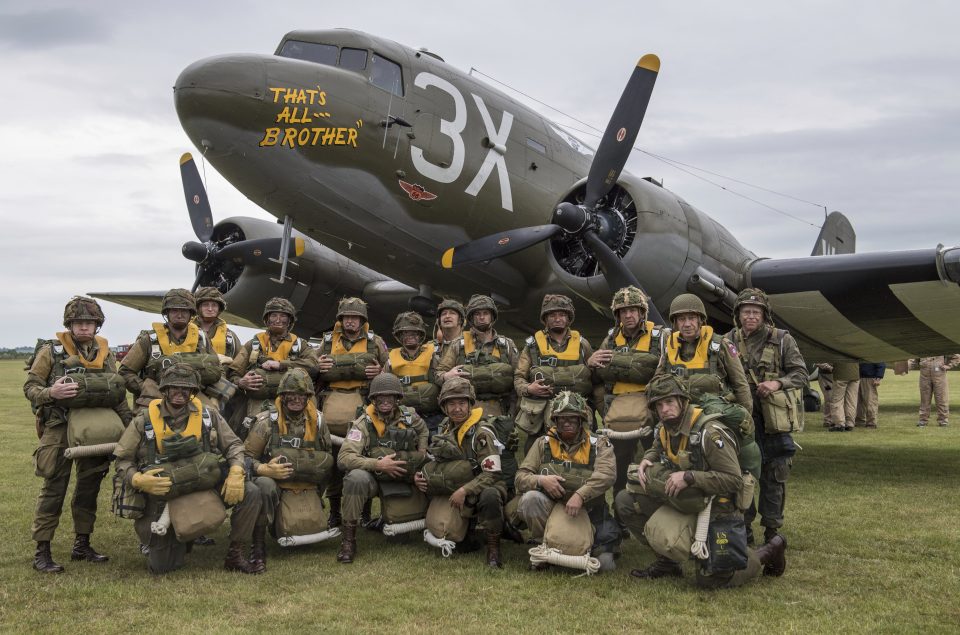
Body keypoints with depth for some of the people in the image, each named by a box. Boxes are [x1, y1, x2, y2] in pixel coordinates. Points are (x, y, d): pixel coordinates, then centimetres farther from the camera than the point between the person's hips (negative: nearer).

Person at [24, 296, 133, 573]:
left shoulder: (105, 353, 8)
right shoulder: (51, 350, -5)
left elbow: (119, 394, 12)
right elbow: (30, 387, -5)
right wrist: (51, 393, -26)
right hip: (60, 427, -5)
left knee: (89, 486, 10)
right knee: (54, 488, -5)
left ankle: (82, 545, 23)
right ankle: (41, 552, 2)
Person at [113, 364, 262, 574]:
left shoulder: (208, 415, 1)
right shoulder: (144, 422, -4)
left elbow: (233, 444, 4)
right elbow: (123, 461, 0)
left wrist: (236, 472, -16)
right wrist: (138, 480, -21)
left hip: (207, 484, 2)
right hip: (162, 495, -2)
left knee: (249, 493, -21)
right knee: (161, 566, -8)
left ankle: (236, 556, -3)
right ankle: (177, 539, 30)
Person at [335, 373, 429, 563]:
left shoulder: (409, 416, 0)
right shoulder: (363, 423, -14)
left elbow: (423, 431, 24)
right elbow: (343, 459, -24)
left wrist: (422, 453, 8)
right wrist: (378, 464, -29)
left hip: (404, 480, 5)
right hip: (374, 478, -5)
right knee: (356, 478, -37)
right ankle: (348, 540, -23)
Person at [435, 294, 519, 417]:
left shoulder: (507, 345, 12)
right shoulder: (458, 345, 12)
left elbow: (518, 380, 9)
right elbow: (438, 373, 10)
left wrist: (512, 413, 0)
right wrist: (446, 376, -14)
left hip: (497, 410, 0)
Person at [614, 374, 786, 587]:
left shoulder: (710, 433, -24)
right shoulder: (664, 429, 0)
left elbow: (734, 480, -26)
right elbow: (656, 451, 24)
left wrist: (689, 477, -31)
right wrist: (645, 461, 0)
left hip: (716, 511, -7)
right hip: (684, 504, 7)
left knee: (710, 579, -6)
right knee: (625, 501, -3)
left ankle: (768, 553, 20)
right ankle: (667, 562, 8)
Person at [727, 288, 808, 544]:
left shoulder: (782, 340, 1)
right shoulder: (730, 341, 4)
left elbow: (801, 374, 0)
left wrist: (778, 383, -17)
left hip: (775, 419, -1)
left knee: (774, 475, 5)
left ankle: (772, 529, 18)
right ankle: (742, 527, 19)